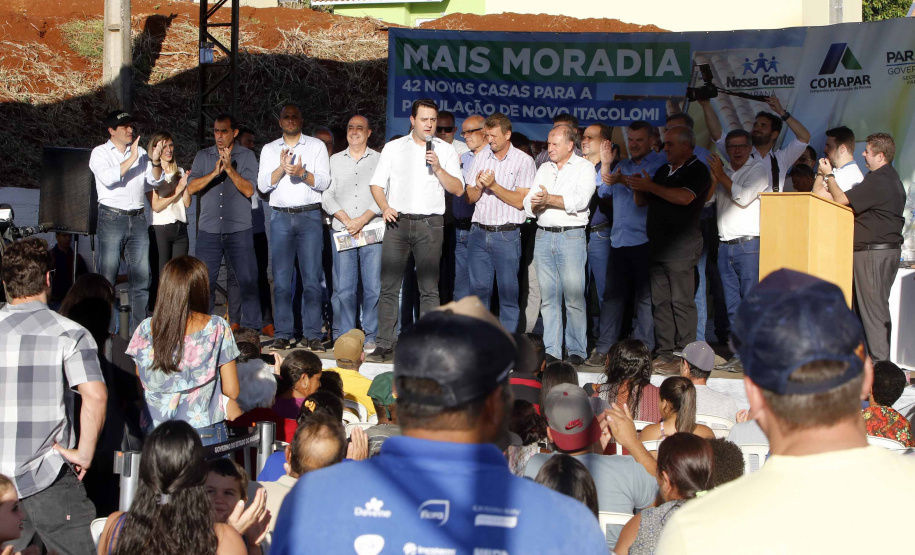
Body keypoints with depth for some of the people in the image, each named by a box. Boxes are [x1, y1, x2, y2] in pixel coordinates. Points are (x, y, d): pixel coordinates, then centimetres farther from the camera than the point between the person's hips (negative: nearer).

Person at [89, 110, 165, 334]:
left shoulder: (140, 153, 15)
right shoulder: (100, 153, 3)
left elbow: (155, 181, 10)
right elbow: (107, 177, -15)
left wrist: (155, 162, -8)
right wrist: (131, 159, -16)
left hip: (137, 219, 4)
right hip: (112, 217, -4)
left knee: (142, 276, 1)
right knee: (107, 276, -4)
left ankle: (138, 330, 6)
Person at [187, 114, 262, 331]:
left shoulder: (246, 156, 4)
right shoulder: (203, 156, 10)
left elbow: (249, 190, -7)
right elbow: (191, 187, -2)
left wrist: (230, 169, -18)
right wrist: (214, 172, -15)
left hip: (239, 230, -2)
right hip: (209, 230, 2)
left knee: (248, 281, -3)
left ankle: (251, 330, 4)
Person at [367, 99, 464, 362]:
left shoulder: (446, 150, 9)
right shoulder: (393, 148, 12)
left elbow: (458, 190, 3)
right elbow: (377, 184, 11)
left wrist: (438, 169, -11)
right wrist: (385, 207, -6)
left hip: (430, 224, -1)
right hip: (397, 222, 1)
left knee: (429, 288, 0)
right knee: (389, 286, -2)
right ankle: (384, 345, 1)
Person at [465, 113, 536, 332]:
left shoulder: (523, 161, -3)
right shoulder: (481, 157, 11)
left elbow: (521, 201, -11)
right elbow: (469, 198, 11)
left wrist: (493, 185, -16)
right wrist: (478, 186, -9)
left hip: (506, 234, -4)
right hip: (479, 232, 4)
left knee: (508, 290, -1)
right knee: (478, 288, 5)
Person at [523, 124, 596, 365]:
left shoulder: (584, 168, 3)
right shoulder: (544, 169, 19)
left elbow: (579, 200, -13)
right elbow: (529, 203, 13)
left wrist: (549, 199, -11)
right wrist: (536, 204, -8)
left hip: (571, 236, -5)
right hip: (543, 235, 5)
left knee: (574, 296, -7)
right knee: (548, 296, 3)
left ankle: (577, 351, -1)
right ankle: (551, 351, 7)